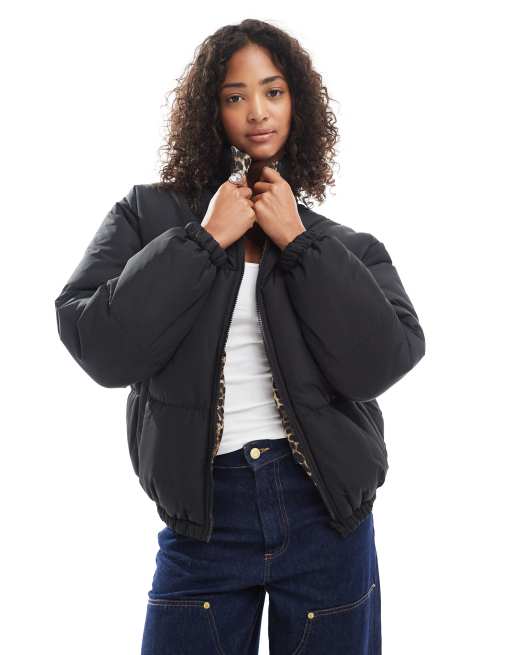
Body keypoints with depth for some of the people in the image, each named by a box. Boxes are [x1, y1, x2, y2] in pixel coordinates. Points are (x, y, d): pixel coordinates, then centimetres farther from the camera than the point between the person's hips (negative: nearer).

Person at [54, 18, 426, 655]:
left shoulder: (345, 245, 5)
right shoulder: (148, 215, 2)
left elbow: (383, 363, -10)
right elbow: (99, 349, -11)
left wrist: (297, 242, -10)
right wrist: (206, 239, -12)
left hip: (325, 511, 1)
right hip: (202, 513, -1)